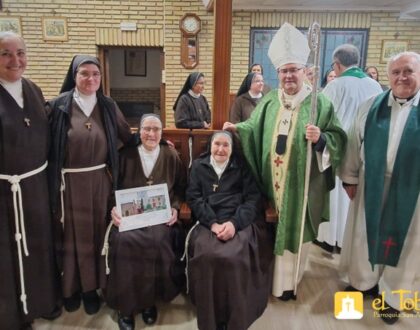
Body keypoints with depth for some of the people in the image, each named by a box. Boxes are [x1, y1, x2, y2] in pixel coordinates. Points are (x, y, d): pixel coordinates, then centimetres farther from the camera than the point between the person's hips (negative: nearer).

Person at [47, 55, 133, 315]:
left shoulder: (108, 106, 4)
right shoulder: (59, 105, -4)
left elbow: (127, 136, 15)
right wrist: (53, 179, -4)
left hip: (100, 179, 2)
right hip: (70, 181, -2)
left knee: (97, 233, 10)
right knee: (73, 235, 10)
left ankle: (92, 287, 26)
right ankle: (72, 288, 28)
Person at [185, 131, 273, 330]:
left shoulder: (242, 167, 14)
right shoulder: (198, 166, 16)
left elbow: (253, 199, 4)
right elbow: (194, 198, 5)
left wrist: (234, 222, -14)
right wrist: (213, 223, -11)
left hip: (238, 222, -1)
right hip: (207, 222, 1)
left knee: (235, 257, -30)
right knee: (206, 257, -29)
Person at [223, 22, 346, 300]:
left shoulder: (320, 102, -6)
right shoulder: (270, 101, 6)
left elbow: (338, 138, -6)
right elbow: (257, 129, 15)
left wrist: (320, 138, -26)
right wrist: (237, 128, -1)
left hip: (302, 183, -3)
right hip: (274, 181, 4)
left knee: (296, 230, 9)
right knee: (276, 229, 15)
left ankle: (290, 279, 30)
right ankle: (280, 278, 35)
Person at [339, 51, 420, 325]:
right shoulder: (371, 107, 2)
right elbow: (355, 143, 5)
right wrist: (350, 178, 5)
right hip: (372, 186, 2)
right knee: (367, 235, 14)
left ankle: (394, 296, 31)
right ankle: (363, 281, 38)